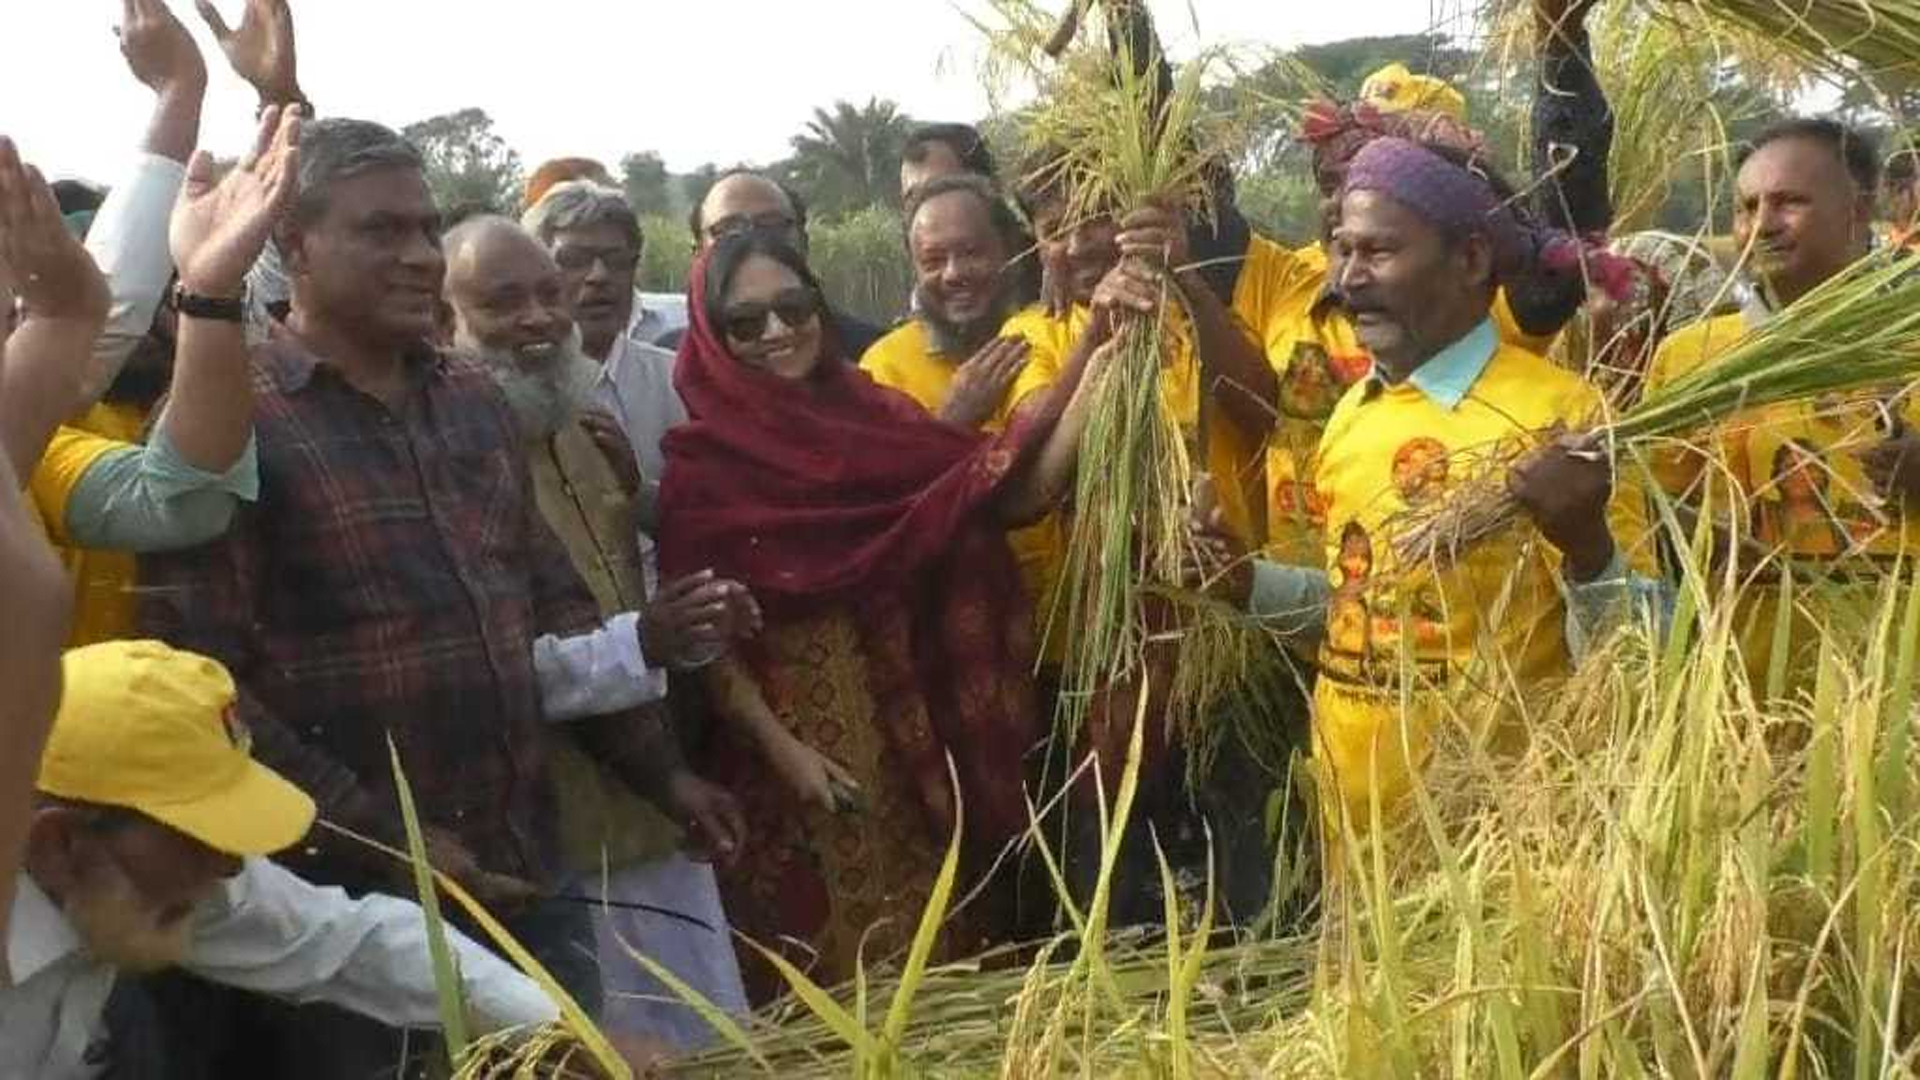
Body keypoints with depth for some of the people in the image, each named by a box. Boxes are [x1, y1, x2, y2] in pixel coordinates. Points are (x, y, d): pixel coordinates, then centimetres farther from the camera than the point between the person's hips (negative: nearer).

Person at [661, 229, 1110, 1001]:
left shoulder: (876, 415, 5)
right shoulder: (700, 461, -4)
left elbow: (1018, 494, -5)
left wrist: (1096, 367, -16)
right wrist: (780, 747, -16)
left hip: (914, 732, 4)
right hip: (799, 744, -3)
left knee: (946, 962, 12)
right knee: (831, 985, 4)